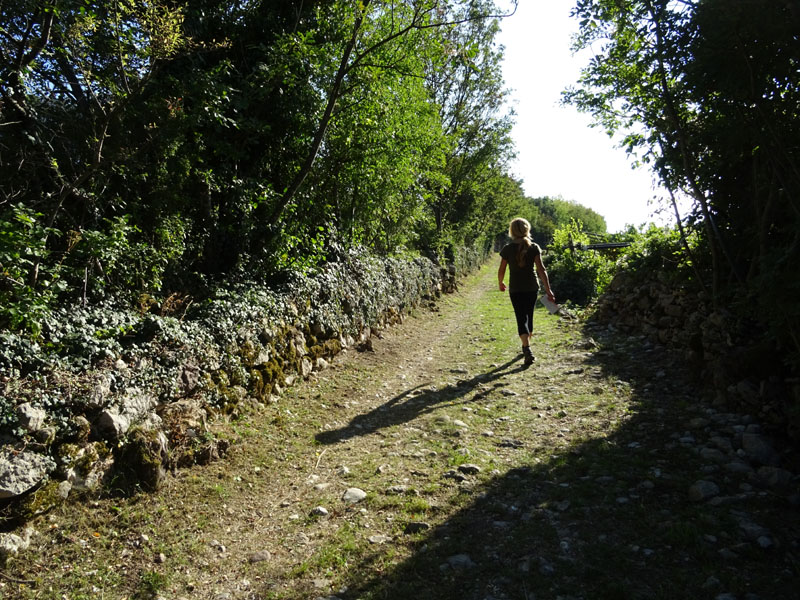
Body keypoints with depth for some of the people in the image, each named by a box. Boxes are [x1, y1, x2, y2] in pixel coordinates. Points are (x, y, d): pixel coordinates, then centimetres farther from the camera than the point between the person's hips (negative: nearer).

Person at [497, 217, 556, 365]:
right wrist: (548, 289, -8)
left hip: (515, 289, -2)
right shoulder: (534, 248, -3)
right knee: (529, 316, 19)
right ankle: (526, 345, 36)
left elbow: (501, 270, -2)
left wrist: (500, 284, 18)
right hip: (532, 288, 2)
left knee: (521, 319, -2)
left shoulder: (508, 249, -6)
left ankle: (527, 349, -20)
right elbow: (541, 269, -9)